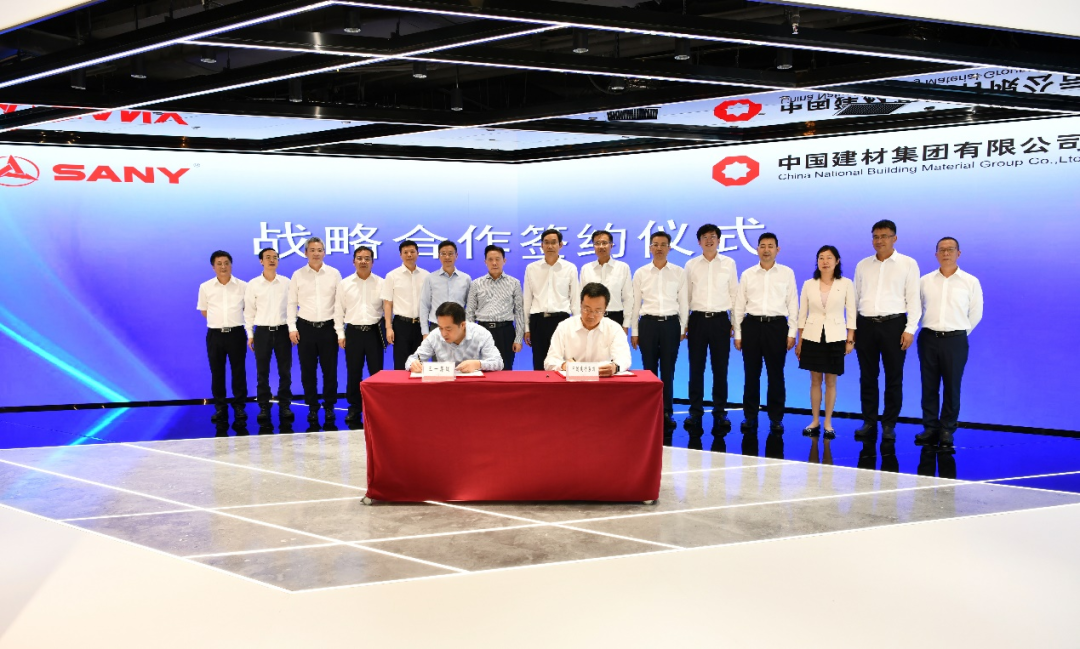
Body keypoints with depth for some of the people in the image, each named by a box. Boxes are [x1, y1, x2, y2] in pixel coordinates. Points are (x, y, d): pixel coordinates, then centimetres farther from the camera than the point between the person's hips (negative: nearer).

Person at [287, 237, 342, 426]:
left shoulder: (334, 274, 2)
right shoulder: (298, 275, 3)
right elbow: (292, 303, 5)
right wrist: (292, 328, -2)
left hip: (328, 327, 0)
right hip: (305, 327, 1)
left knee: (330, 369, 3)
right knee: (308, 370, 6)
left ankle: (329, 406, 16)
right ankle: (312, 407, 17)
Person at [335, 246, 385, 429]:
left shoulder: (381, 283, 2)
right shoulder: (344, 284, 5)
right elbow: (338, 310, 8)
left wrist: (388, 330, -1)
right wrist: (340, 334, 3)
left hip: (374, 331, -1)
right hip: (353, 332, 1)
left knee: (377, 372, -1)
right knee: (353, 373, 4)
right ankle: (354, 409, 15)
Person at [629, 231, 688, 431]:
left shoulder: (679, 272, 3)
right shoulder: (640, 273, 3)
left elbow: (683, 302, 6)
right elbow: (635, 303, 6)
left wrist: (683, 329, 4)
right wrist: (634, 331, 4)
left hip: (671, 324, 0)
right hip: (648, 323, 0)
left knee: (668, 370, 5)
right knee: (649, 369, 5)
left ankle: (667, 412, 15)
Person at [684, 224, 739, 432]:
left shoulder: (729, 264, 4)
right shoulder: (691, 265, 5)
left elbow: (734, 294, 7)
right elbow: (686, 295, 8)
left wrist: (734, 324, 4)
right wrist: (683, 324, 5)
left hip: (720, 320, 0)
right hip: (697, 319, 1)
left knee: (720, 369, 4)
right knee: (696, 368, 4)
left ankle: (720, 412, 12)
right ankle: (695, 411, 12)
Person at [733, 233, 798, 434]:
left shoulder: (787, 273, 4)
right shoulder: (747, 274, 6)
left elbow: (793, 304, 4)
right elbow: (739, 305, 8)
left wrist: (792, 333, -1)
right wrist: (738, 334, 5)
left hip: (777, 326, -1)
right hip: (752, 325, 1)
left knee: (776, 374, 5)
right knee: (751, 374, 6)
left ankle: (776, 419, 14)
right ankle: (750, 416, 17)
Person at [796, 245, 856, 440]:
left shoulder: (846, 284, -1)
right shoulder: (809, 285, 3)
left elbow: (851, 313, 1)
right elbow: (802, 314, 7)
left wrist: (850, 339, -3)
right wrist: (799, 341, 5)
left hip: (835, 338, -1)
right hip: (813, 336, 1)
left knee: (831, 381, 3)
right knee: (815, 380, 6)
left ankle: (828, 423, 12)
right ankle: (815, 421, 15)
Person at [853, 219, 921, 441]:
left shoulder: (908, 264, 2)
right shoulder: (863, 265, 11)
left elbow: (913, 298, -2)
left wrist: (910, 329, -9)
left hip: (894, 324, -3)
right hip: (865, 324, 3)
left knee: (894, 378, 3)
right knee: (867, 377, 7)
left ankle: (889, 425, 12)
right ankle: (869, 422, 15)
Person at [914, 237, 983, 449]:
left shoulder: (971, 282, 1)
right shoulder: (924, 281, 7)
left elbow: (976, 313, 6)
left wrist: (961, 332, 8)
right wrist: (931, 328, 12)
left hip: (955, 340, -2)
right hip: (928, 338, 2)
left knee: (952, 387, 1)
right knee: (929, 386, 5)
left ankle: (947, 430, 9)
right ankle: (930, 428, 12)